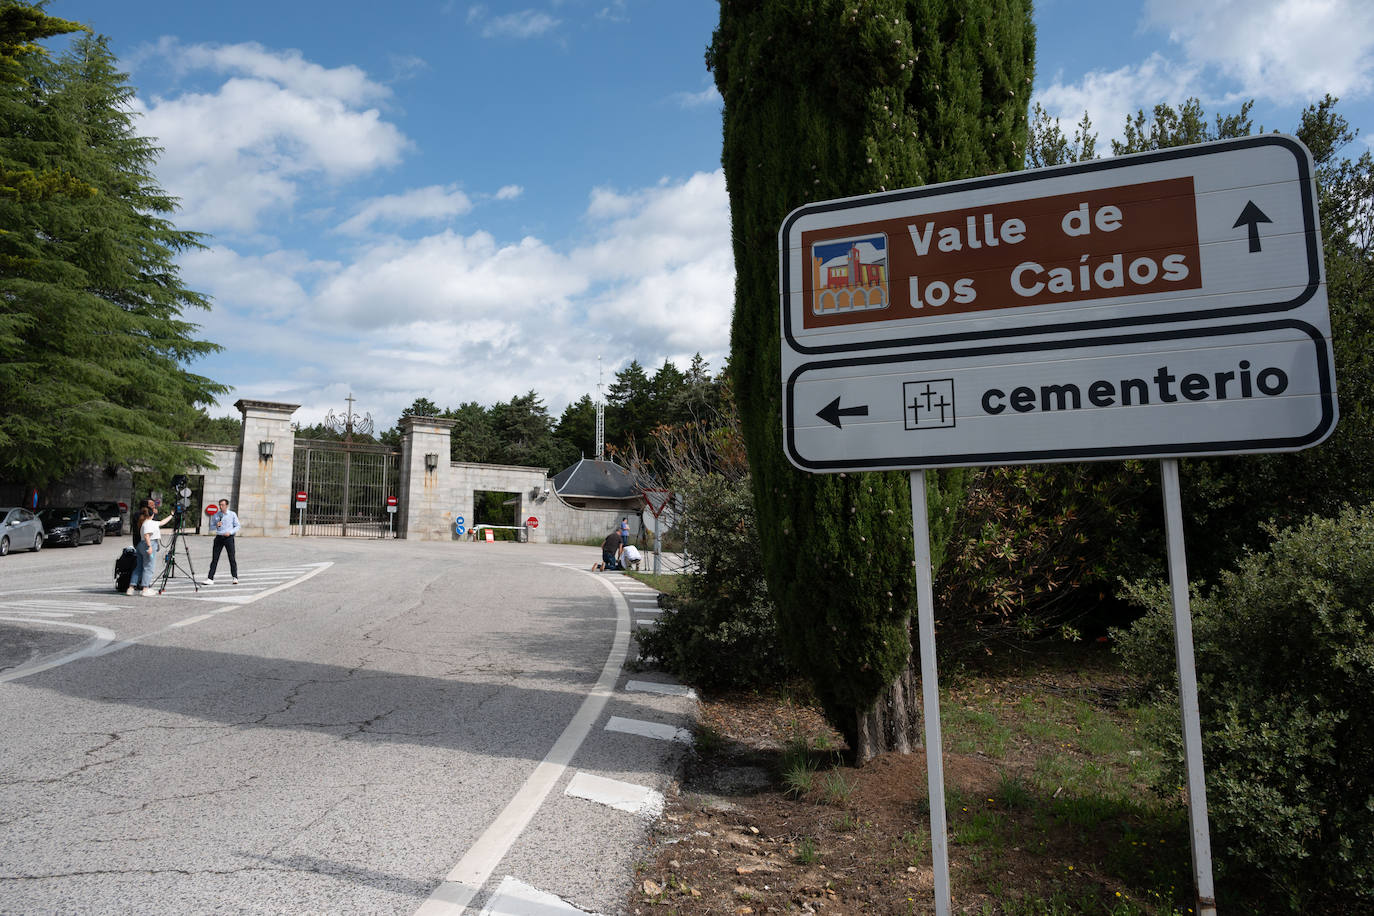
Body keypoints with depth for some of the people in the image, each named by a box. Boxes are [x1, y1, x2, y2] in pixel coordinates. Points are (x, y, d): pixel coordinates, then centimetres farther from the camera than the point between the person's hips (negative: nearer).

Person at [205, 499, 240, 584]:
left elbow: (238, 526, 4)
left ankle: (235, 577, 10)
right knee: (214, 558, -2)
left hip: (229, 538, -2)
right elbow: (211, 527, 12)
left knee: (232, 558, -1)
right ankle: (210, 579, -2)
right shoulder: (215, 515, 8)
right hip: (219, 538, 2)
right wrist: (216, 526, -10)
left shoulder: (232, 514, 2)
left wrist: (230, 532, -11)